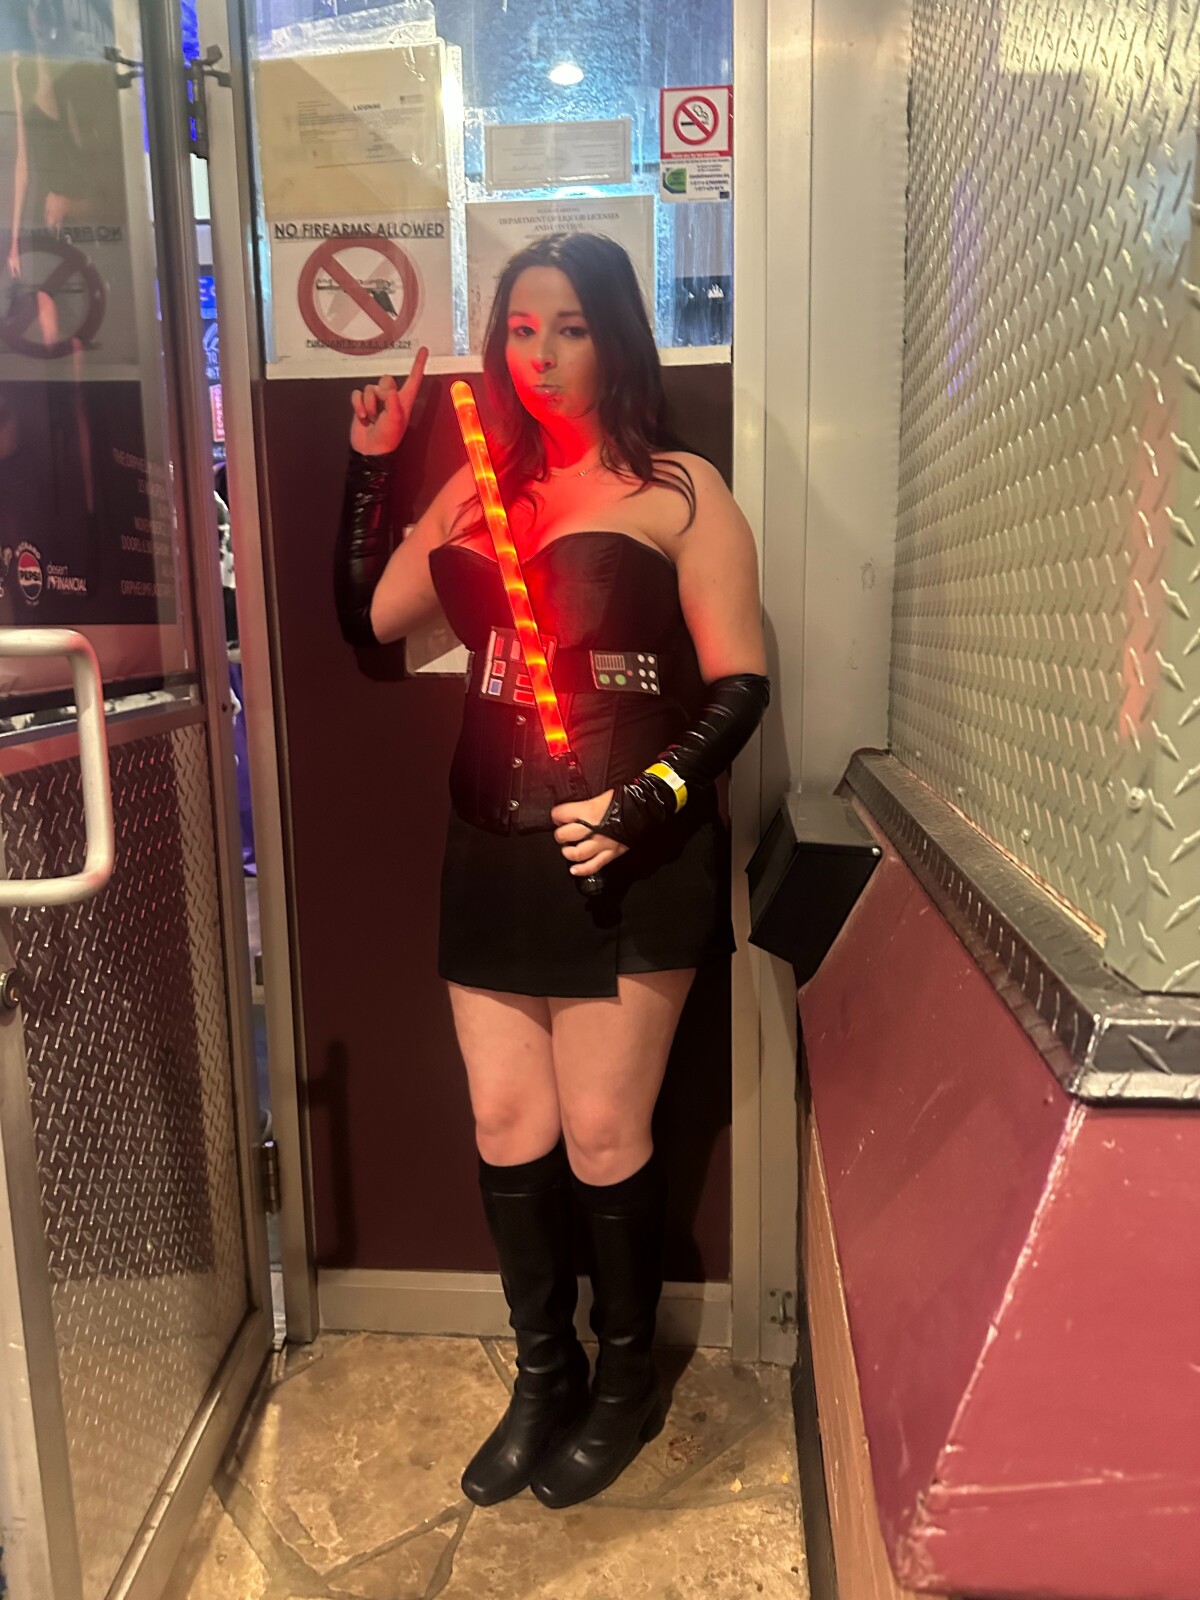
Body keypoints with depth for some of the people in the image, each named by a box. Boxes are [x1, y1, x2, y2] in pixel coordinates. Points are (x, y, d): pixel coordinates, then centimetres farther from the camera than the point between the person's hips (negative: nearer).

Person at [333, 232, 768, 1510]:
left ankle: (625, 1385, 31)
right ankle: (542, 1376, 33)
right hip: (492, 853, 5)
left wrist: (647, 800, -19)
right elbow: (368, 619, 10)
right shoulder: (478, 489, 15)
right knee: (505, 1126, 11)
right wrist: (370, 464, 8)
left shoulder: (678, 493, -1)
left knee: (603, 1135, 4)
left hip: (625, 860, -5)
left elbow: (739, 682, -6)